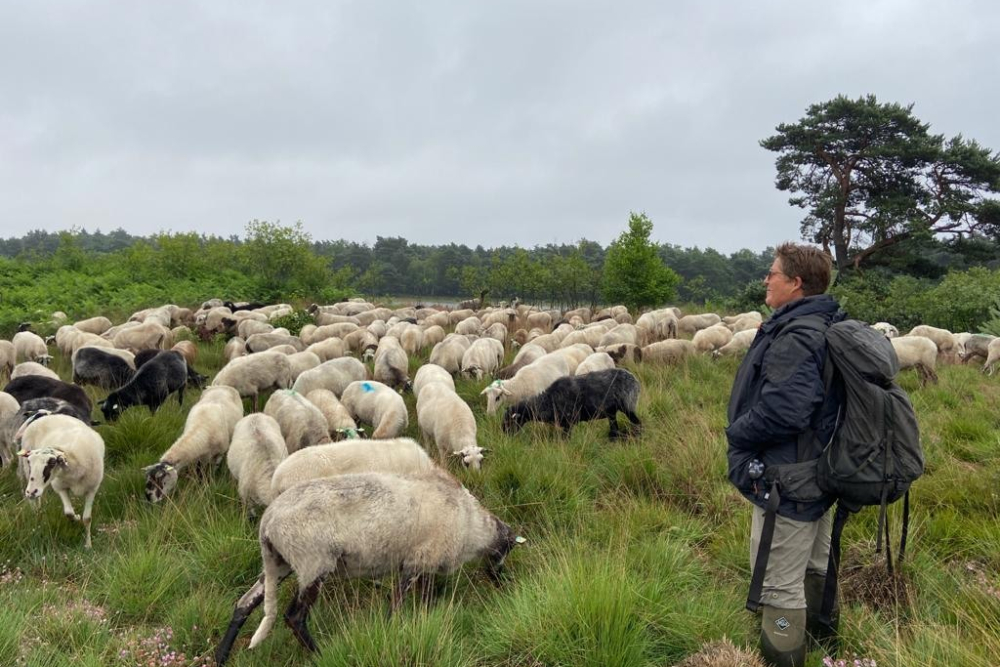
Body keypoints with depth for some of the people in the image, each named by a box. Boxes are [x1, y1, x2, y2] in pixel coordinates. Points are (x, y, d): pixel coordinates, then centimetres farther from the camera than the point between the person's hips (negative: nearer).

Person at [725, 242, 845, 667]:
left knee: (780, 583, 3)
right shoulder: (828, 327, 6)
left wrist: (736, 432, -15)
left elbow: (781, 412, -33)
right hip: (819, 470, 10)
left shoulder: (795, 338, -25)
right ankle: (821, 631, 45)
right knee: (816, 563, 27)